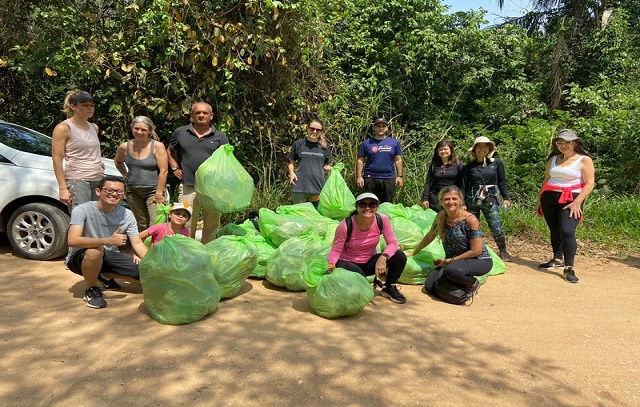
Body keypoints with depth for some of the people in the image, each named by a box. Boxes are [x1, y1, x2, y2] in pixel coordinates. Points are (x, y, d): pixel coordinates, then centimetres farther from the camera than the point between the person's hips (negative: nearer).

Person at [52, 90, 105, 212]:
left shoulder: (94, 128, 17)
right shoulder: (63, 128, -3)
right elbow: (57, 159, -8)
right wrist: (63, 188, -15)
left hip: (99, 181, 7)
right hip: (77, 181, -7)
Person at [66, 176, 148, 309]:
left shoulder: (127, 214, -8)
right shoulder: (82, 210, -21)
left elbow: (138, 244, -8)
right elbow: (72, 240, -35)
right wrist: (108, 241, -43)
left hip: (110, 255, 5)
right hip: (80, 257, -5)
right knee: (95, 251, -40)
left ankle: (106, 276, 16)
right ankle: (91, 290, -10)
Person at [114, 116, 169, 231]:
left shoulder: (157, 146, -9)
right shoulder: (125, 147, 3)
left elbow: (163, 171, -13)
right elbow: (118, 161, 26)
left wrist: (159, 193, -16)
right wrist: (125, 175, 12)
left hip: (153, 190, -4)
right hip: (133, 191, 4)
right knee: (141, 226, 12)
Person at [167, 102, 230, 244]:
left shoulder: (220, 137, 5)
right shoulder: (180, 133, 9)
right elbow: (170, 151, 25)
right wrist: (175, 168, 11)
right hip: (188, 187, 0)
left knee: (211, 224, 9)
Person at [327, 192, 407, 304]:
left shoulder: (382, 220, -15)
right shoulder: (346, 225, -24)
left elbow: (393, 243, -16)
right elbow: (336, 250, -17)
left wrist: (383, 257, -35)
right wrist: (331, 265, -37)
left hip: (370, 262, 4)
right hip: (348, 263, -4)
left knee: (400, 257, -18)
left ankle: (390, 288, 7)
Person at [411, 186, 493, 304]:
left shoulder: (470, 220, -22)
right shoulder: (440, 217, -5)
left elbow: (476, 251, -19)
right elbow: (430, 236, 13)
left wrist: (449, 261, -15)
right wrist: (413, 253, 18)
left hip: (480, 261, -6)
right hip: (454, 261, 6)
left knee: (452, 270, -37)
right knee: (430, 286, -10)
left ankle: (473, 283, -3)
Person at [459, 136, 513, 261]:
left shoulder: (497, 163, 5)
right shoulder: (468, 167, 4)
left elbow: (502, 182, 8)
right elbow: (462, 187, 5)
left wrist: (506, 198, 0)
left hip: (491, 200, -1)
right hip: (472, 200, 1)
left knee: (496, 229, -6)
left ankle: (503, 252, 14)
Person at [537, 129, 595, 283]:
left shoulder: (584, 160, -3)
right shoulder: (553, 159, 12)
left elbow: (590, 183, -8)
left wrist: (577, 202, -17)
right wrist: (539, 199, 15)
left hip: (571, 199, -5)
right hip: (549, 198, 5)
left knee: (567, 231, -17)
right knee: (554, 231, 11)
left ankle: (569, 268, -10)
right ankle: (558, 259, 27)